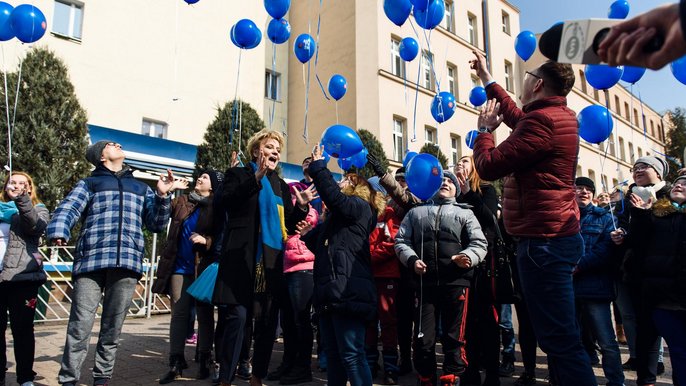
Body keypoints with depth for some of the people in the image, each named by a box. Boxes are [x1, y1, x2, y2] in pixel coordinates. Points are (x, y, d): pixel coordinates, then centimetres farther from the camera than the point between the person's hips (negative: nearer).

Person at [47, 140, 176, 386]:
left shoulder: (142, 189, 26)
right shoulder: (89, 184, 18)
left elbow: (156, 224, 21)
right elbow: (67, 210, 1)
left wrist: (162, 196, 6)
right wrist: (58, 232, -21)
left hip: (128, 263, 2)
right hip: (92, 261, -2)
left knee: (113, 327, 7)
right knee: (80, 324, -7)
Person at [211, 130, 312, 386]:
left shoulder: (281, 186, 19)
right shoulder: (238, 174, 7)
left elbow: (289, 226, 16)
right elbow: (225, 201, -14)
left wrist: (301, 207, -2)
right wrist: (256, 177, -22)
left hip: (272, 261, 5)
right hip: (242, 258, -4)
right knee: (237, 316, -11)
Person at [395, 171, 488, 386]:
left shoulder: (464, 213, 14)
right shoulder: (416, 212, 18)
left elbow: (480, 243, 6)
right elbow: (401, 240, 12)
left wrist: (468, 256, -15)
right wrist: (411, 259, -5)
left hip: (456, 282, -1)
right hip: (425, 282, 1)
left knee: (454, 337, 4)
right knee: (423, 337, 4)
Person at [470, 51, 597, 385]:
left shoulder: (541, 120, -17)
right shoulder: (561, 116, 14)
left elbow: (489, 167, -16)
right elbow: (518, 119, 33)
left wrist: (484, 128, 4)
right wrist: (487, 79, 41)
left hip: (543, 241, -11)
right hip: (557, 235, 11)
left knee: (560, 340, -8)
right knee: (558, 336, 18)